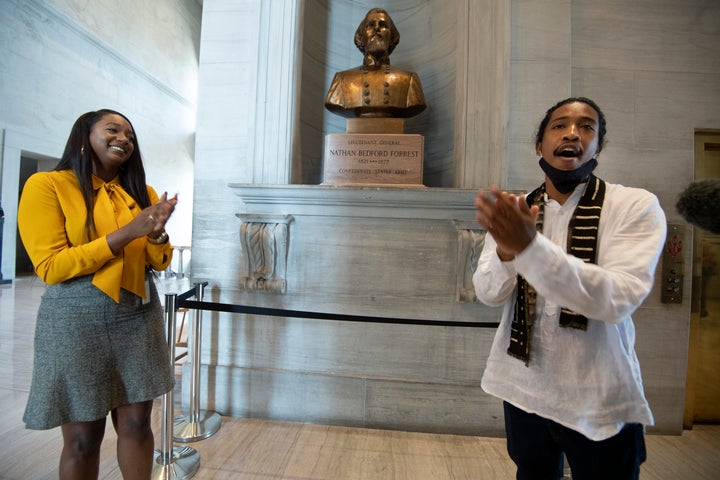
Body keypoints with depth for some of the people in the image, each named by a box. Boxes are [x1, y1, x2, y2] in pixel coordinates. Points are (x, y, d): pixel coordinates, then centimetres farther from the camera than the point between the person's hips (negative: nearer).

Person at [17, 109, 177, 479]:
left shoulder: (142, 193, 8)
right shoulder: (46, 185, -5)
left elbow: (159, 263, 7)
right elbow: (50, 267, -12)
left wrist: (157, 233, -15)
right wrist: (125, 233, -19)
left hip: (138, 317, 4)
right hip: (77, 320, -3)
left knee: (136, 422, 12)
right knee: (82, 437, 11)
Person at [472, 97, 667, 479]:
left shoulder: (636, 206, -10)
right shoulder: (512, 210, -2)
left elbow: (617, 300, -25)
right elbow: (488, 294, -9)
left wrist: (530, 245, -37)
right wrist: (506, 249, -29)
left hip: (600, 405, -2)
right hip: (522, 390, 3)